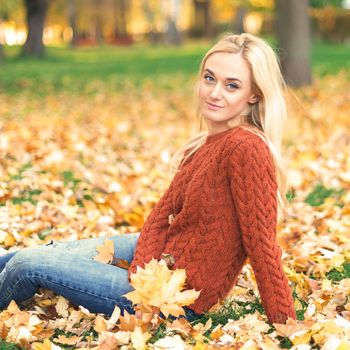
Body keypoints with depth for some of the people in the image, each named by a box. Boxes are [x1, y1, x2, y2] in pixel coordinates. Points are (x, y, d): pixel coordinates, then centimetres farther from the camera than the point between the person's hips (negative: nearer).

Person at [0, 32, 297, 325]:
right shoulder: (207, 143, 4)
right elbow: (163, 212, 3)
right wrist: (144, 269, -13)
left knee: (29, 265, 0)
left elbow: (262, 244, -23)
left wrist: (285, 324, -19)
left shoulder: (245, 147, -25)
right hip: (162, 256, 8)